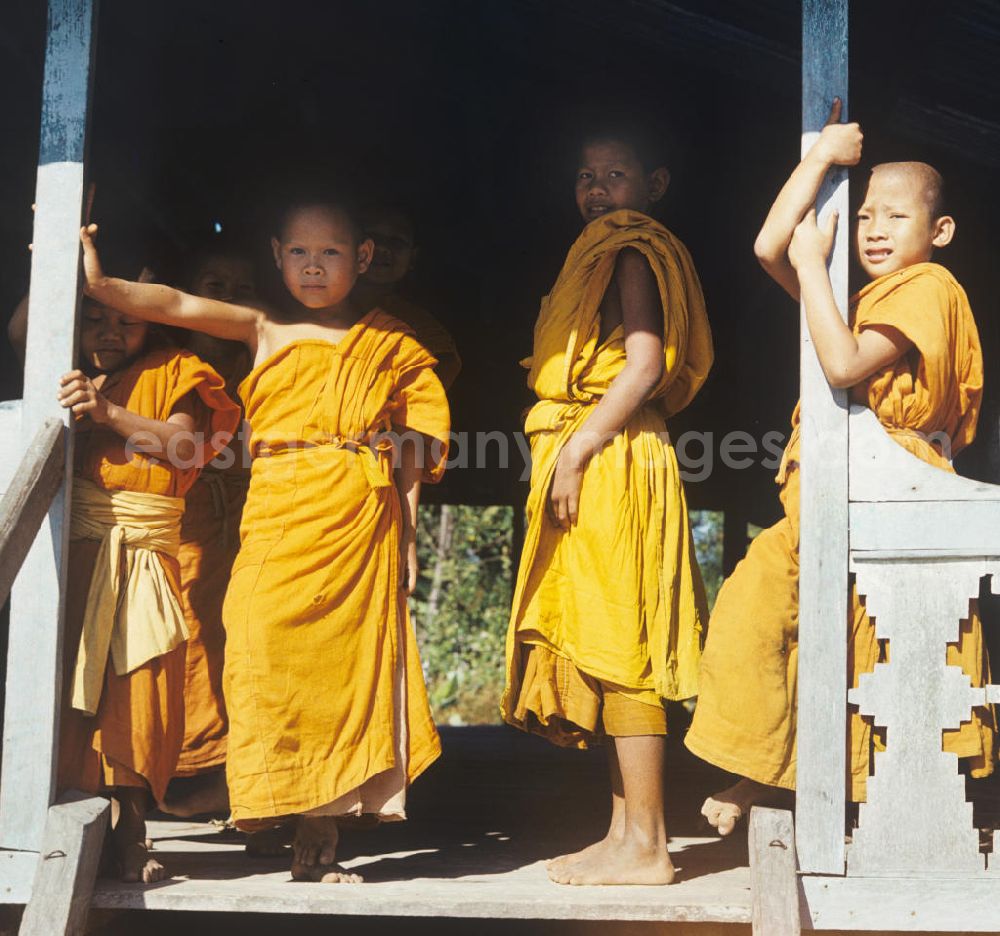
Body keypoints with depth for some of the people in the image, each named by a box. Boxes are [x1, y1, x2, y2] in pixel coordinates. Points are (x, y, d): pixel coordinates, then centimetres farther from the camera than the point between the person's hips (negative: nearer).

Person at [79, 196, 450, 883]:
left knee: (345, 660, -2)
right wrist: (99, 283, -10)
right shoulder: (265, 330, 14)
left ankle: (320, 837, 4)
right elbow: (177, 306, 2)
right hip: (278, 518, 1)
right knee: (269, 658, -9)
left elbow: (410, 452, 12)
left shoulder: (388, 345, 14)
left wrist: (407, 531, 5)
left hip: (360, 522, 0)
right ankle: (275, 805, 1)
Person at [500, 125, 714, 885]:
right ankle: (627, 834, 15)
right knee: (607, 653, 10)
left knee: (618, 648, -10)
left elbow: (646, 365, -18)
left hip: (610, 462, -10)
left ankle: (646, 847, -8)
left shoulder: (631, 253, -6)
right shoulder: (604, 254, 23)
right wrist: (568, 451, 14)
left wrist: (576, 450, -20)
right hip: (593, 469, 10)